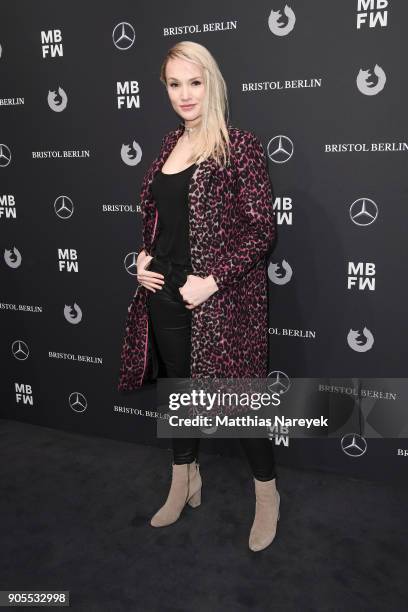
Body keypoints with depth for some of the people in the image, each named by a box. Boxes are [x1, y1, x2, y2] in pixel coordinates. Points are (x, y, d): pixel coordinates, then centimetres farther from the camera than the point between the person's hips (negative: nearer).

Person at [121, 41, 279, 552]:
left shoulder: (240, 146, -10)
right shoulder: (170, 145, 9)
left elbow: (262, 228, -13)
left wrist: (213, 281, -19)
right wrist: (144, 256, 3)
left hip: (222, 299, -6)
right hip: (166, 294, 6)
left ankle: (267, 495, 28)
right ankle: (183, 484, 40)